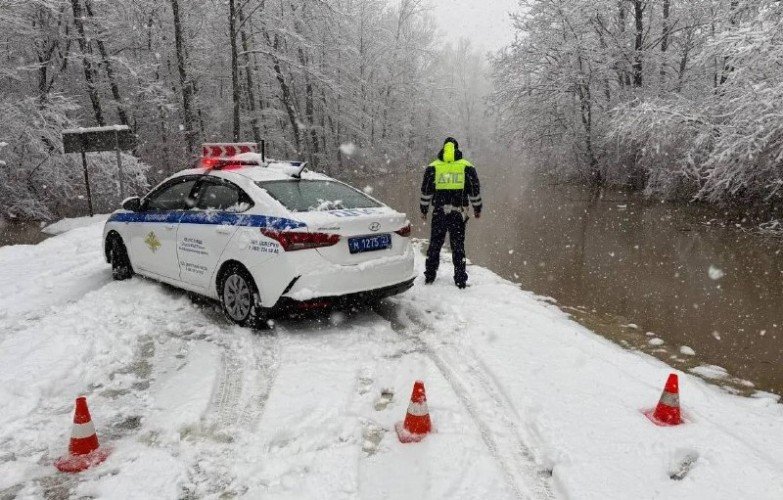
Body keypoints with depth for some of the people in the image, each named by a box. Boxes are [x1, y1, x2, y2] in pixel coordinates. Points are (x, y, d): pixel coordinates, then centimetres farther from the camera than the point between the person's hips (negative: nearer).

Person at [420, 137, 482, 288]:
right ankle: (460, 280, 5)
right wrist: (477, 209, 17)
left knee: (435, 244, 12)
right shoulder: (467, 167, 4)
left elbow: (426, 191, 5)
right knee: (458, 245, 5)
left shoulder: (432, 167, 5)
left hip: (439, 212, 1)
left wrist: (424, 210, 14)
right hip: (459, 213, 0)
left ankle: (429, 277, 17)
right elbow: (475, 190, 6)